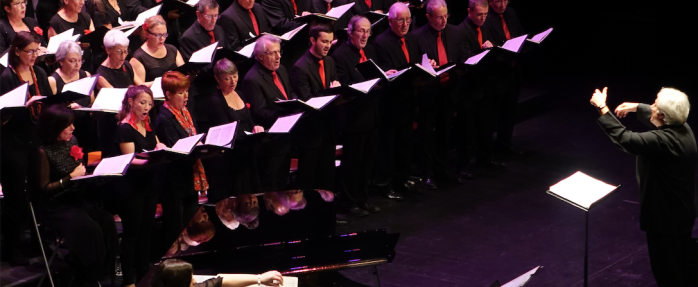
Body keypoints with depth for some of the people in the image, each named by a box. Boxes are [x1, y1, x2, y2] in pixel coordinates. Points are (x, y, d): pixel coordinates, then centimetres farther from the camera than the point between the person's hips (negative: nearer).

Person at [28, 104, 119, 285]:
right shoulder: (44, 153, -14)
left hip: (76, 200, 7)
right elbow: (45, 188, -14)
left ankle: (105, 268, -10)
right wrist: (71, 177, -15)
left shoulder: (71, 141, 6)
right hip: (55, 207, -7)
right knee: (89, 228, -26)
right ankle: (89, 275, -10)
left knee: (107, 220, -18)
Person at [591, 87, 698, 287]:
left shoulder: (663, 141, -33)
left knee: (666, 266, 9)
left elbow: (625, 139, -30)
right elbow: (654, 118, 19)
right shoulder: (682, 127, -5)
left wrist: (602, 108, -22)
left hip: (666, 215, -9)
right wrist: (636, 107, 10)